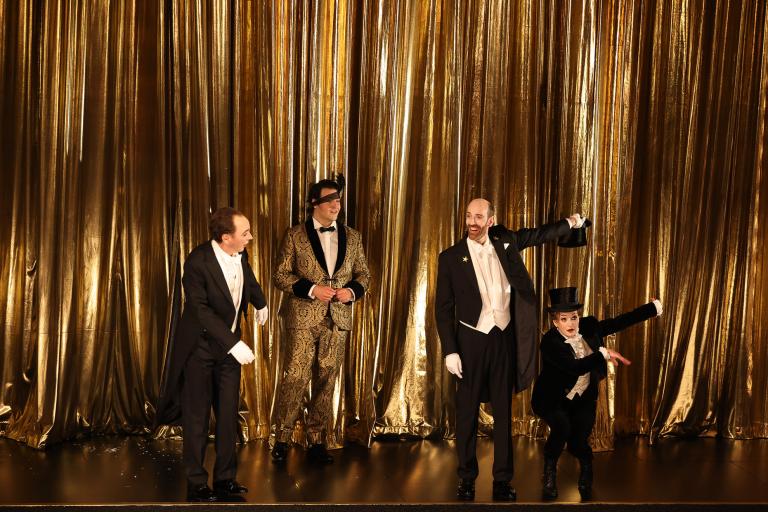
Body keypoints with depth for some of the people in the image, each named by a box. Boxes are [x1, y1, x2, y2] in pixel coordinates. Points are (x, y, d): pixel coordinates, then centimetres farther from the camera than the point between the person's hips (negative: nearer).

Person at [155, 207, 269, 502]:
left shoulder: (240, 254, -4)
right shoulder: (198, 262, -24)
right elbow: (201, 310, -28)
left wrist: (260, 303, 35)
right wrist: (234, 343, -32)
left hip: (230, 344, 6)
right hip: (200, 347, -6)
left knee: (228, 414, 8)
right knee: (197, 416, 2)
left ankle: (225, 479, 17)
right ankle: (196, 484, 11)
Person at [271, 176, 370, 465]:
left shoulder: (352, 237, 11)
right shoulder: (295, 235, 1)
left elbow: (363, 273, 16)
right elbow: (280, 275, -1)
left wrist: (353, 291, -5)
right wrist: (311, 289, -14)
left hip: (338, 320, 3)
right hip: (302, 318, -3)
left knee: (326, 381, 7)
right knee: (295, 379, -6)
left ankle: (317, 441, 17)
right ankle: (282, 439, 7)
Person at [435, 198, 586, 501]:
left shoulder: (504, 242, 4)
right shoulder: (451, 257, -4)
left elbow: (539, 235, 23)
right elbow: (443, 308, -4)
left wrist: (571, 223, 29)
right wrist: (450, 351, -9)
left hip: (504, 338, 3)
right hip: (471, 339, -2)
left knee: (503, 410, 7)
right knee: (467, 411, 4)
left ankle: (502, 480, 14)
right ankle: (467, 479, 15)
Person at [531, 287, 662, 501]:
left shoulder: (588, 327, -8)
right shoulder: (549, 342, -24)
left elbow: (621, 322, -4)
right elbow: (575, 367, -34)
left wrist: (654, 307, -3)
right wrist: (604, 354, -38)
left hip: (583, 398, 4)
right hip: (553, 399, -4)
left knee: (578, 444, -12)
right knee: (562, 427, -30)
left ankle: (586, 467, 25)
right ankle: (549, 471, -2)